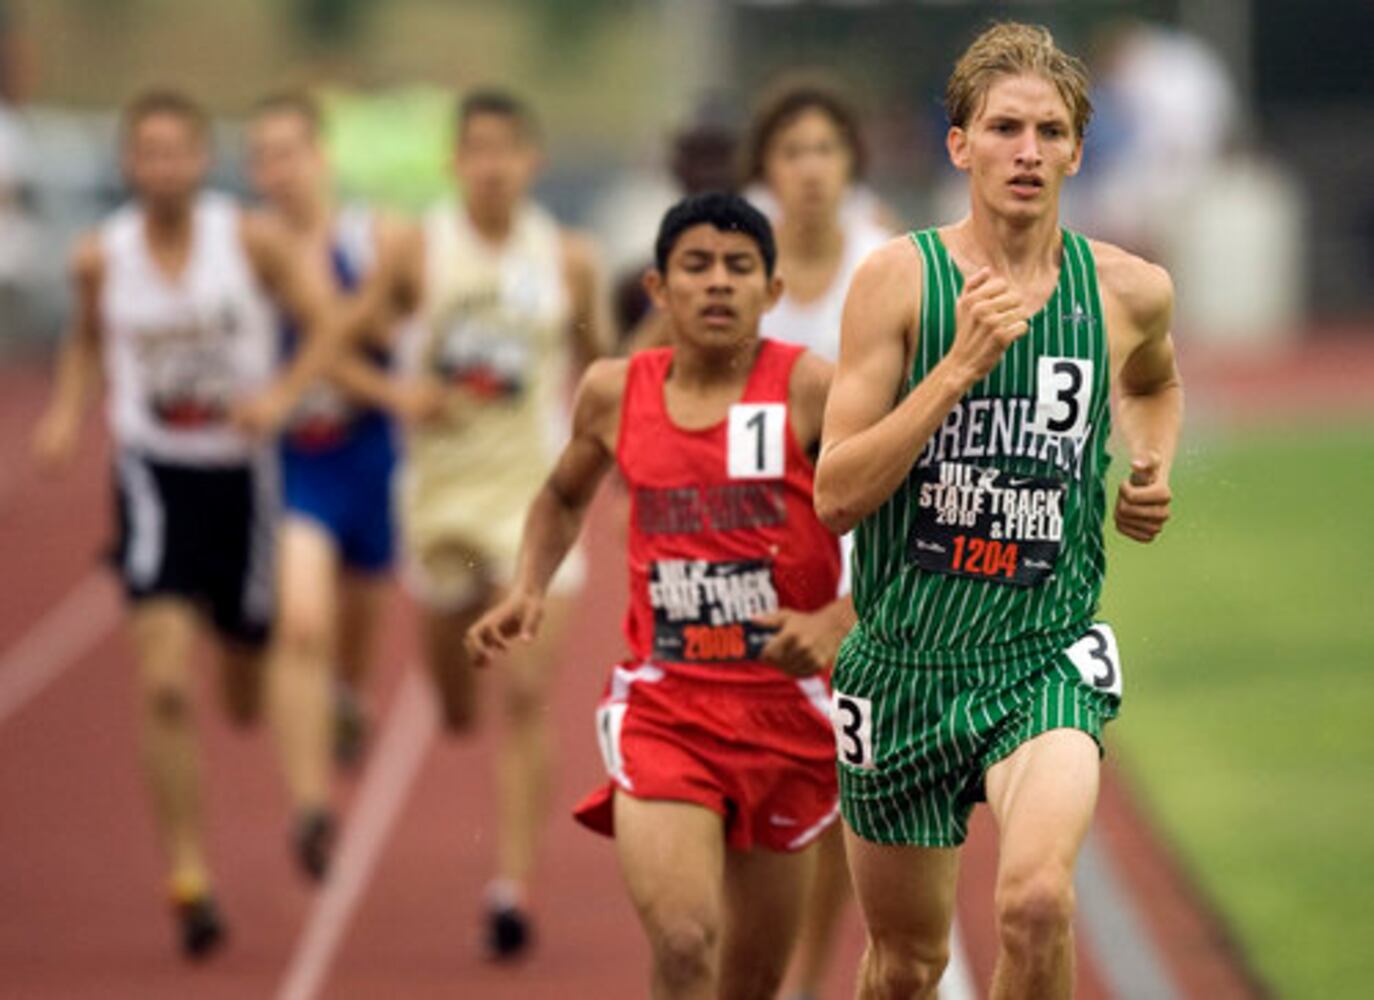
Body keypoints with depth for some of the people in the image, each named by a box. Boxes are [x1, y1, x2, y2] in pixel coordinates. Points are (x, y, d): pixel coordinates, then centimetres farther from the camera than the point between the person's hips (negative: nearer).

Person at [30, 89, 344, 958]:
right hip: (154, 473, 0)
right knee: (164, 685, -17)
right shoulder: (102, 258, -4)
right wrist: (68, 413, -3)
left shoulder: (250, 241, -9)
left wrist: (282, 395, -22)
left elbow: (327, 326, -5)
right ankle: (190, 875, -9)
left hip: (240, 472, 0)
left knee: (251, 703, 12)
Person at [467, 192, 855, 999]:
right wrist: (529, 591, 9)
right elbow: (565, 497, 25)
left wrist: (835, 623, -20)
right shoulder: (616, 393, 4)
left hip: (784, 703, 0)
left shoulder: (812, 391, -8)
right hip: (663, 704, 0)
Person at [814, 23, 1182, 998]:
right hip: (905, 656, 0)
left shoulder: (1130, 291, 2)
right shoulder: (900, 279, -7)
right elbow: (835, 496, -12)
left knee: (1038, 898, -28)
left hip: (1046, 657, 0)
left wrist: (1153, 470, 7)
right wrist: (960, 365, -20)